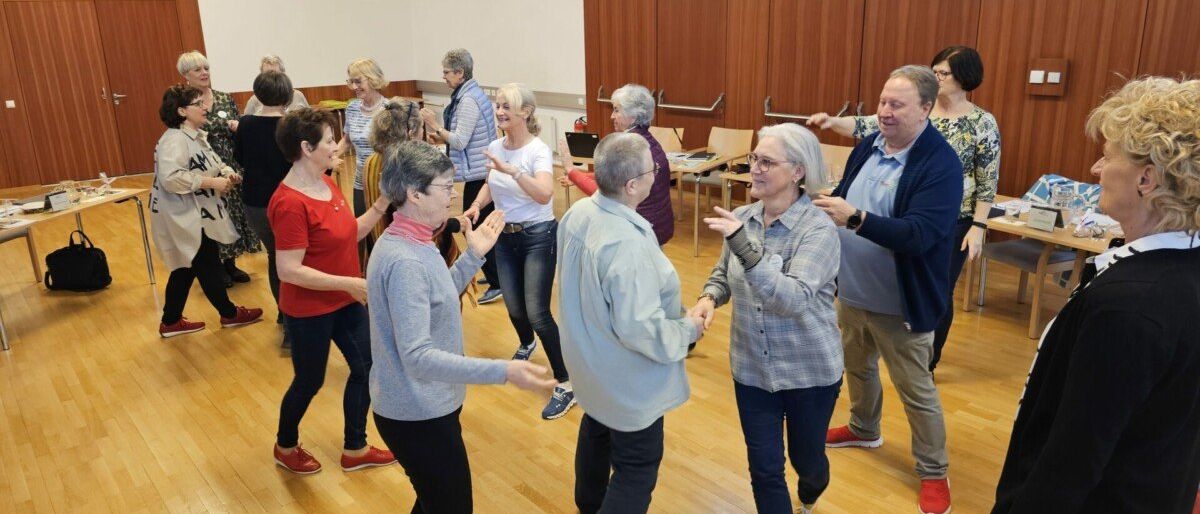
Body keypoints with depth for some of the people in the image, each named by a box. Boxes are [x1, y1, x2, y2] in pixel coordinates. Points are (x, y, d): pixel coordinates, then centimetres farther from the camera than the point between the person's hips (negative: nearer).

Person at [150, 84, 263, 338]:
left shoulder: (195, 135, 11)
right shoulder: (174, 140, -21)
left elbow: (212, 164, 19)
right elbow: (171, 177, -33)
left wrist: (227, 173, -4)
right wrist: (212, 183, -27)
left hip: (198, 216, 10)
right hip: (185, 218, -10)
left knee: (187, 268, 16)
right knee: (208, 266, 5)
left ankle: (171, 322, 26)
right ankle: (229, 313, 21)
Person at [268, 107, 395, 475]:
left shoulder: (327, 184, 1)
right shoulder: (290, 203, -26)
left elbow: (349, 234, 7)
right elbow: (289, 270, -27)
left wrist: (381, 204, -4)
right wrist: (348, 283, -28)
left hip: (346, 301, 8)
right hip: (309, 310, -8)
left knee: (365, 368, 14)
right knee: (310, 382, 11)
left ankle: (355, 450, 32)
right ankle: (286, 447, 40)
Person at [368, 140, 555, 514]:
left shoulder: (408, 242, 3)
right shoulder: (405, 262, -28)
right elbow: (417, 356, -32)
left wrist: (473, 255, 8)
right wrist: (503, 371, -39)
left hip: (423, 407, 10)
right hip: (418, 417, -10)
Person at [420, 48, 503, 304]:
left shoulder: (468, 100, -18)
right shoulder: (474, 93, 13)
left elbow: (460, 141, -21)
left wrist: (435, 124, -12)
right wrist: (441, 136, 10)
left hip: (477, 173, -10)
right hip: (483, 169, 10)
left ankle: (497, 284, 1)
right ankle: (495, 274, 30)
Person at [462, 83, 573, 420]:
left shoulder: (538, 150, -19)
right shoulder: (495, 148, 0)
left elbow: (544, 195, -35)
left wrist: (513, 170, -45)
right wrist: (477, 205, -2)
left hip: (538, 236, -6)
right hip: (505, 236, 6)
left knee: (537, 314, -11)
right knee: (515, 309, 13)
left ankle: (566, 385, 1)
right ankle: (526, 345, 50)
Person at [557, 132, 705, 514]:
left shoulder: (578, 213, -8)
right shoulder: (628, 244, -35)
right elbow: (639, 329, -34)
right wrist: (687, 329, -16)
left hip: (590, 360, 9)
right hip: (626, 380, -9)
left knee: (596, 430, 32)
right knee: (637, 471, 9)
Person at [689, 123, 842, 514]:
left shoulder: (819, 229, -20)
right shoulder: (742, 218, -6)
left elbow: (794, 299, -32)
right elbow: (723, 274, 11)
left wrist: (746, 247, -40)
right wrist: (709, 297, -12)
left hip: (809, 370, -3)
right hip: (751, 367, 3)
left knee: (806, 459, 20)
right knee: (764, 468, 9)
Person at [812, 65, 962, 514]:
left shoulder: (941, 164, -21)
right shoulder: (868, 146, 1)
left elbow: (918, 235, -31)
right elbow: (843, 199, 12)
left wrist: (855, 218, -41)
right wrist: (827, 210, -10)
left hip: (900, 302, -7)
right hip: (851, 290, 7)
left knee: (916, 391, 7)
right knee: (857, 367, 25)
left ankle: (934, 472, 26)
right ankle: (864, 429, 50)